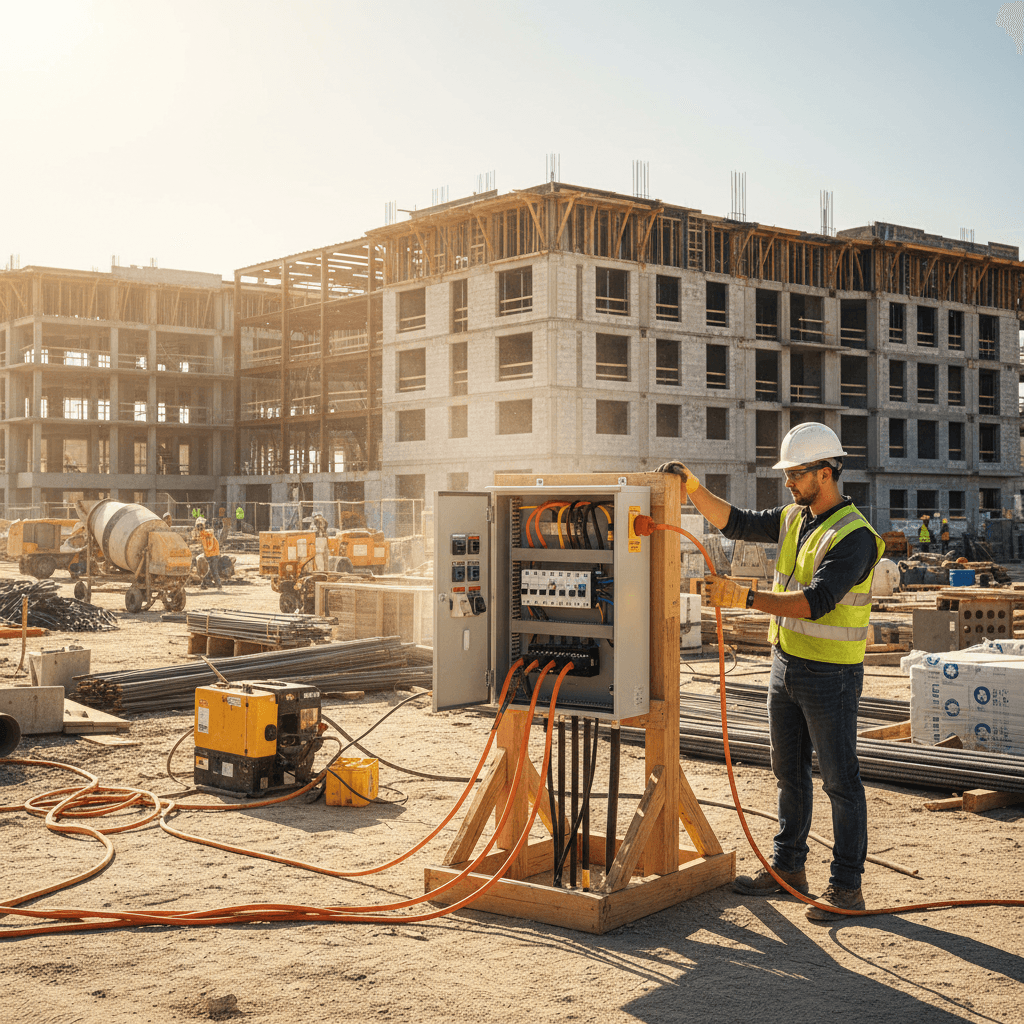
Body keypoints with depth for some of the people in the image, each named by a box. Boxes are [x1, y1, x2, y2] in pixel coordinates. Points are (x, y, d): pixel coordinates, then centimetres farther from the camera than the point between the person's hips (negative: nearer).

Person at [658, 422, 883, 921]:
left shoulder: (854, 535, -19)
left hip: (830, 675, -9)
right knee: (788, 772, 17)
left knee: (840, 781, 1)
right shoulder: (793, 519, 8)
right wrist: (692, 487, 0)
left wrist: (744, 597, -33)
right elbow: (735, 523, 14)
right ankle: (788, 866, 30)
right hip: (786, 665, 9)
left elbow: (815, 602, -28)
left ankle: (847, 886, 9)